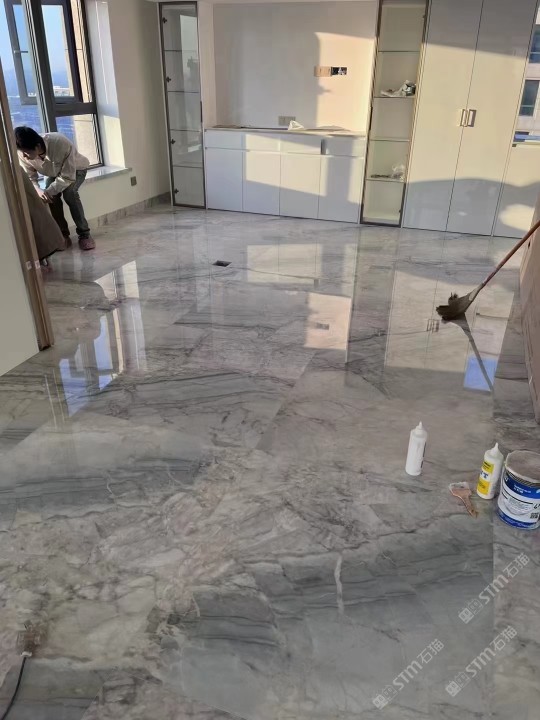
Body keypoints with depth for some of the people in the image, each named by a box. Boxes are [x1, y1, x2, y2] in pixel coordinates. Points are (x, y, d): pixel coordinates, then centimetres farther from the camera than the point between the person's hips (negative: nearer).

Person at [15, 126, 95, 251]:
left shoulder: (62, 144, -42)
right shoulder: (22, 154, -28)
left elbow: (68, 177, -35)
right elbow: (30, 178, -17)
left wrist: (48, 191, -42)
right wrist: (38, 190, -39)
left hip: (75, 169, -4)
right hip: (53, 172, 4)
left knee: (69, 193, -29)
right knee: (52, 196, -20)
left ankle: (84, 234, -19)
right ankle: (63, 235, -5)